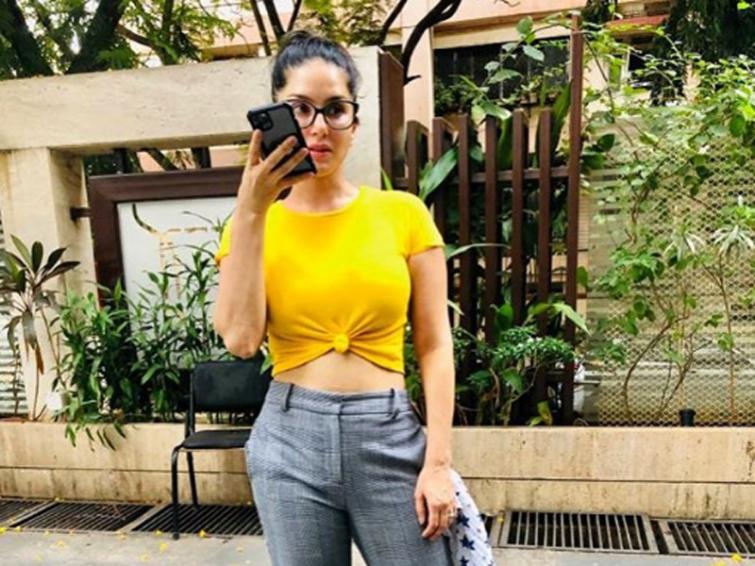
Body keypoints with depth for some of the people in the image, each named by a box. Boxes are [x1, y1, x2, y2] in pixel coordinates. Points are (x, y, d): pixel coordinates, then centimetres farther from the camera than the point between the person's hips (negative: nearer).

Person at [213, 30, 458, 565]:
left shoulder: (403, 213, -1)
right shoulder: (254, 224, 4)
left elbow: (435, 344, -1)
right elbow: (241, 338, -11)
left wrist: (439, 459, -7)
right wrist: (251, 211, -13)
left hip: (390, 435, -1)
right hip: (290, 439, 1)